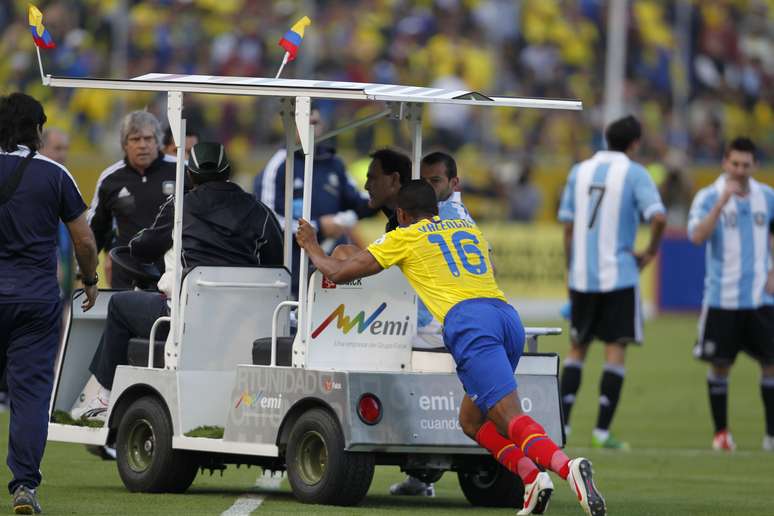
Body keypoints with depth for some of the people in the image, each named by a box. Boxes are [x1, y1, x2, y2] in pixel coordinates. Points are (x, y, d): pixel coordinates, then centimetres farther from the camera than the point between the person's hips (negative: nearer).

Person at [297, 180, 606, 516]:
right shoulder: (469, 228, 33)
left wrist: (312, 247, 40)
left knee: (510, 418, -18)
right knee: (472, 422, 16)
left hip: (468, 321, -6)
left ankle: (567, 468, -44)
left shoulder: (404, 238, 17)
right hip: (508, 315, 6)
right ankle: (532, 476, -7)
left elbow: (338, 273, 20)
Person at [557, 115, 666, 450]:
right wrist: (651, 251, -2)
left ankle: (562, 423, 9)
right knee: (616, 350, 0)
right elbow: (658, 217, -19)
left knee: (577, 348, 15)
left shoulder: (580, 171, 9)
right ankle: (602, 430, -6)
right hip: (619, 275, -4)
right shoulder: (634, 173, -4)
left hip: (582, 276, 4)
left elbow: (568, 227, 8)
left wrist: (570, 272, 14)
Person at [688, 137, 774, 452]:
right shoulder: (708, 197, -5)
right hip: (721, 298, -2)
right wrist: (722, 201, -28)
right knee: (720, 364, 0)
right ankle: (721, 432, 13)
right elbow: (697, 236, -20)